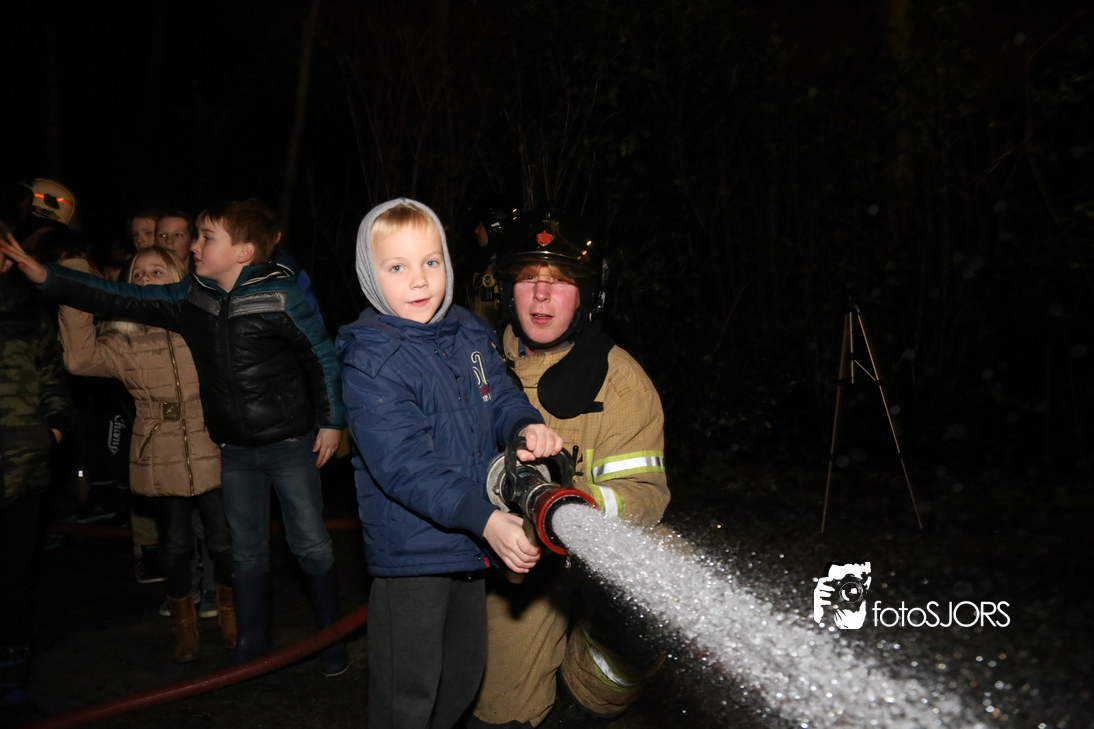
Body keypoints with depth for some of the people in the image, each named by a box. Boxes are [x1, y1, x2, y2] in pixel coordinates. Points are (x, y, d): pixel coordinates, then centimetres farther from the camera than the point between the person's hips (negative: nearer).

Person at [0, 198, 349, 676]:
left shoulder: (279, 297, -16)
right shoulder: (192, 296, 0)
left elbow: (323, 358, -8)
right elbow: (123, 301, 4)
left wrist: (331, 421, -6)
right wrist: (45, 277, 0)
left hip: (290, 444, -5)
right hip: (234, 449, 5)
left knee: (310, 544, 6)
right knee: (247, 551, 14)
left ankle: (332, 638, 25)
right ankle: (252, 650, 29)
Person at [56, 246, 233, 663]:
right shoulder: (124, 340, 2)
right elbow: (80, 358, -16)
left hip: (210, 453, -1)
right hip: (162, 461, 1)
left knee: (223, 541, 4)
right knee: (176, 544, 12)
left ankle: (229, 607, 35)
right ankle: (183, 621, 36)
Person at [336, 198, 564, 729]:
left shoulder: (471, 334, 4)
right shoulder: (369, 361, -18)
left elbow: (501, 399, 6)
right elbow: (404, 464, -26)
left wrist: (527, 427, -19)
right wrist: (485, 519, -35)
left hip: (471, 545, 7)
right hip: (410, 551, -7)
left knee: (464, 678, 24)